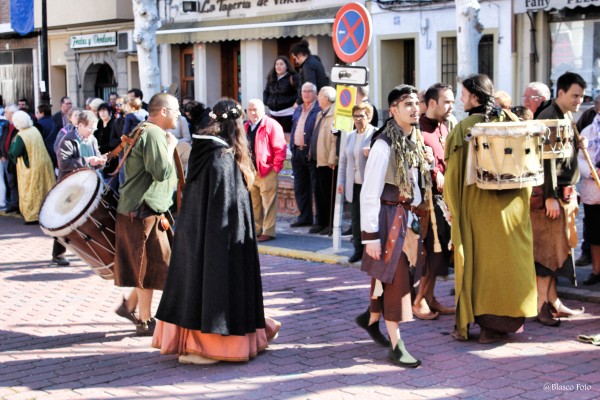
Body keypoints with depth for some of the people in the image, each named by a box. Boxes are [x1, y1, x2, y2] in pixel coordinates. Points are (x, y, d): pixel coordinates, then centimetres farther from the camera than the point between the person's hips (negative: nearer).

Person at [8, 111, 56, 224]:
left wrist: (13, 142, -2)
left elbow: (15, 153, -16)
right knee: (45, 189, 14)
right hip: (44, 163, 6)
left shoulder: (20, 136, -19)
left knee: (31, 192, 4)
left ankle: (32, 216, 7)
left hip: (31, 168, -6)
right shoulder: (35, 130, 2)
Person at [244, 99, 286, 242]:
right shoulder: (246, 127, 14)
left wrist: (275, 167, -13)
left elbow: (280, 148, -11)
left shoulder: (271, 125, -7)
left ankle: (268, 232, 0)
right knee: (253, 203, 14)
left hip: (267, 171, -7)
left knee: (268, 203, -5)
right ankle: (256, 230, 24)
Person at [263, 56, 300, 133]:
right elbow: (266, 92, 23)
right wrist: (266, 102, 8)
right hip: (274, 114, 6)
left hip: (288, 113, -6)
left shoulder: (293, 77, -7)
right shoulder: (271, 78, 12)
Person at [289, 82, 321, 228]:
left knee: (316, 187, -3)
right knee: (300, 188, 12)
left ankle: (321, 220, 3)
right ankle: (304, 217, 21)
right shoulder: (298, 110, 16)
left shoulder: (319, 110, -8)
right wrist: (292, 147, 14)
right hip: (298, 152, 8)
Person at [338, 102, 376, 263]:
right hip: (353, 185, 6)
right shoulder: (350, 136, 14)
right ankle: (358, 249, 18)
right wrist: (341, 181, 13)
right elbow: (343, 160, 18)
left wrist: (371, 153, -24)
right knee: (355, 218, 9)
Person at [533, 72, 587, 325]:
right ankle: (541, 306, 1)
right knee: (547, 249, -5)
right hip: (551, 194, -9)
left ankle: (553, 301, 20)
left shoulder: (566, 118, 15)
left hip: (565, 193, 9)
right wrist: (550, 196, -23)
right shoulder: (548, 118, -15)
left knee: (556, 248, 13)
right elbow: (547, 159, -21)